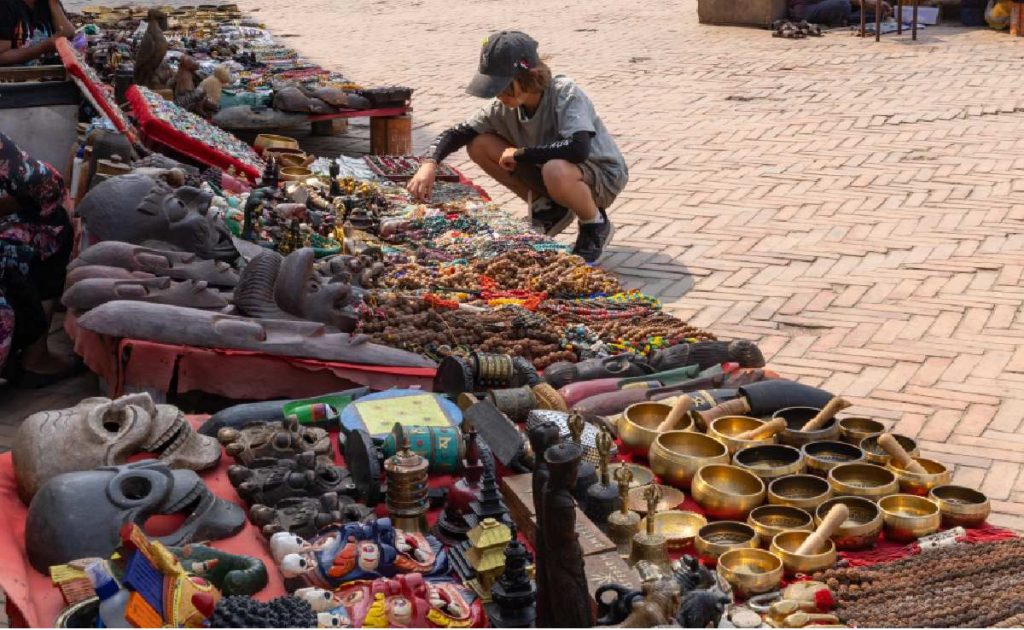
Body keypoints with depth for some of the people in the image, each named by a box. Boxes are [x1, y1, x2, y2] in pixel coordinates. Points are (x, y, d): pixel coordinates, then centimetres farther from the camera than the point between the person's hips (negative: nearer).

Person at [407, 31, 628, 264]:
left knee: (556, 171, -41)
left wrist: (519, 153, -31)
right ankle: (547, 209, 6)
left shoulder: (565, 94, -29)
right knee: (479, 145, -8)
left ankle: (595, 226, -8)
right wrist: (429, 163, -24)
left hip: (602, 174, -6)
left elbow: (578, 149, -43)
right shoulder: (503, 106, -12)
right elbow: (458, 133, -5)